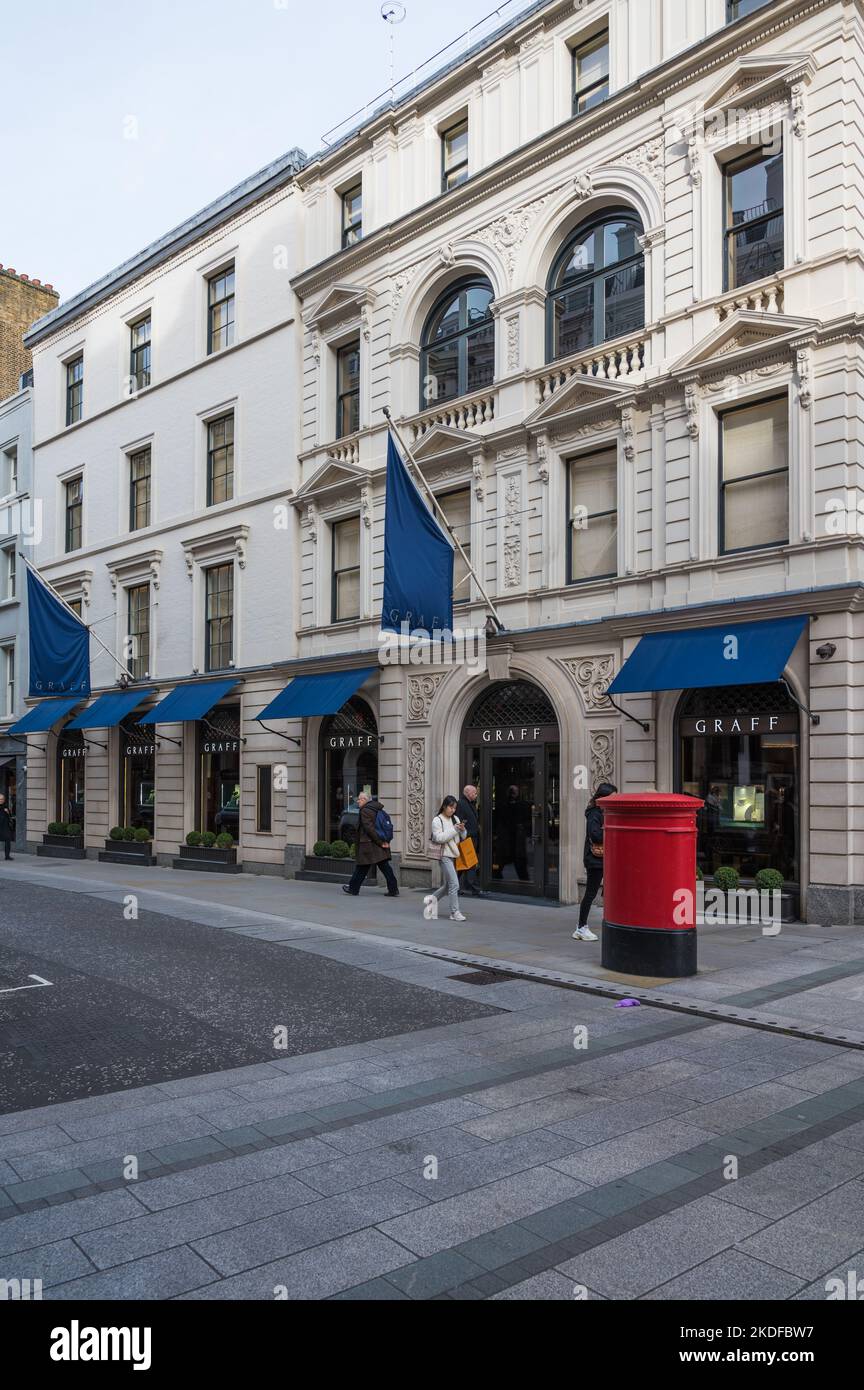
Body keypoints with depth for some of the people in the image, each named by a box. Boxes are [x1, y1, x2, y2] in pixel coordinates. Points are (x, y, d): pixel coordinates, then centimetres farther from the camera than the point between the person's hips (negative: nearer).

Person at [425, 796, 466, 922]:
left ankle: (432, 898, 33)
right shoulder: (437, 821, -6)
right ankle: (454, 912, -4)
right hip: (445, 856, -7)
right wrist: (454, 829, -19)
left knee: (448, 884, 14)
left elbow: (463, 837, 15)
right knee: (454, 884, -11)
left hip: (454, 855, 7)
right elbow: (439, 838, -17)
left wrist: (462, 830, -7)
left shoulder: (455, 819, 11)